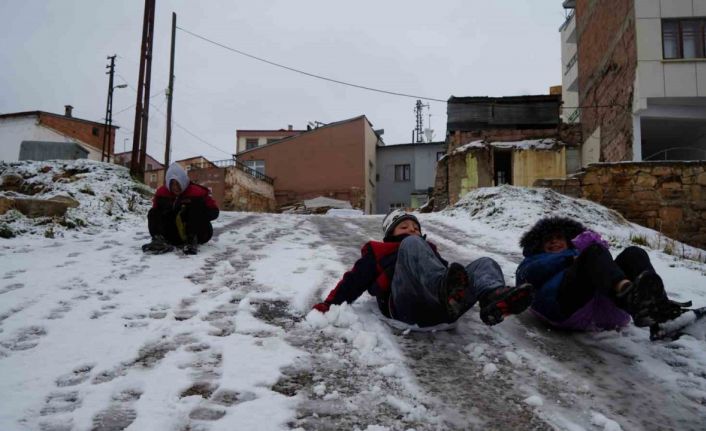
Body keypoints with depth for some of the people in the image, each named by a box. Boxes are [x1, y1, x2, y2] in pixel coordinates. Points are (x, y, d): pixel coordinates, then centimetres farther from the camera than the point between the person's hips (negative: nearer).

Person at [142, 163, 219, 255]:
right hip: (176, 235, 4)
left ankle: (192, 241, -35)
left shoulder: (196, 192, -14)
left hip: (199, 234, -4)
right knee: (154, 213, -8)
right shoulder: (162, 193, -2)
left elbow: (214, 212, -15)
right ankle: (159, 240, -36)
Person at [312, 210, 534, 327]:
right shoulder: (377, 252, 31)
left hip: (440, 306, 5)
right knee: (412, 244, -24)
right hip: (407, 303, -4)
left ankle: (495, 298, -49)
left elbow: (449, 273, 32)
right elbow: (355, 279, 22)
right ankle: (445, 289, -56)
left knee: (485, 263, -10)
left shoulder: (429, 249, 42)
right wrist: (330, 304, 10)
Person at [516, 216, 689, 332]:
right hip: (568, 307, -3)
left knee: (633, 253, -16)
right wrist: (569, 259, 2)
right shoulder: (535, 260, 36)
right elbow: (529, 274, 9)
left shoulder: (580, 255, 43)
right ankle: (628, 291, -56)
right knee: (594, 251, -24)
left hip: (608, 307, 4)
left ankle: (656, 305, -46)